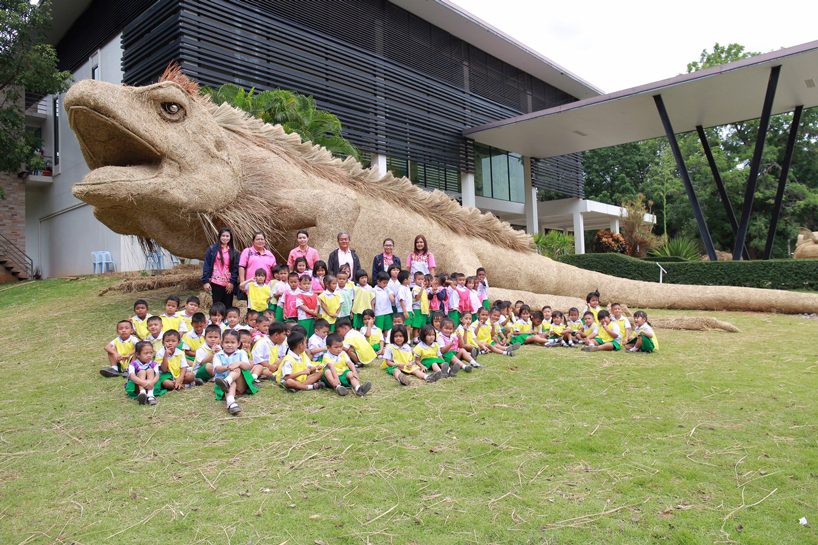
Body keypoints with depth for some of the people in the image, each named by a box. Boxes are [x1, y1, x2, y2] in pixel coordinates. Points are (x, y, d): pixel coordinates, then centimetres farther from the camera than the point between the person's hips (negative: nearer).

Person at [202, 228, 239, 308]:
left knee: (228, 306, 4)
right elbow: (206, 265, 0)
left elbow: (236, 268, 5)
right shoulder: (212, 249, 3)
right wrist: (205, 281, -8)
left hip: (229, 284, 2)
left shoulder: (234, 252, 10)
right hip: (216, 283, -2)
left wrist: (232, 282, -6)